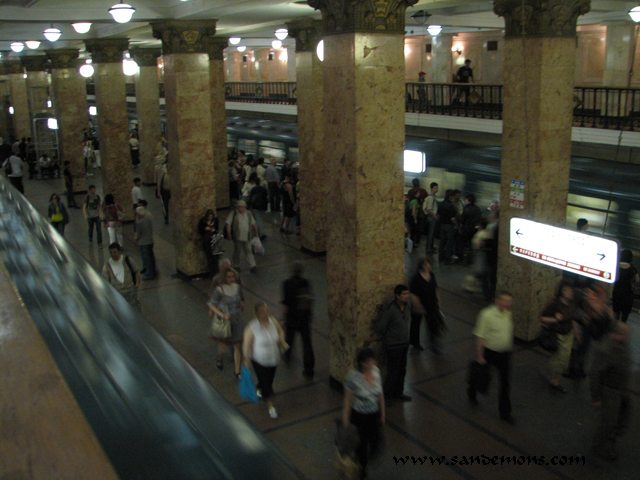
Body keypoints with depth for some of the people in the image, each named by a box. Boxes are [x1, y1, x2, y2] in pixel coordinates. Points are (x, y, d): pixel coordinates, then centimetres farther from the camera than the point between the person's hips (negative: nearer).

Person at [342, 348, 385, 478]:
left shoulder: (376, 371, -13)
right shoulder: (353, 377, -27)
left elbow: (380, 392, 1)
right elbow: (348, 399, -18)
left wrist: (383, 412, 8)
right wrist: (345, 422, -12)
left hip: (374, 413, 4)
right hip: (359, 415, -4)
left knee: (376, 438, 16)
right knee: (362, 442, 13)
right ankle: (362, 468, 43)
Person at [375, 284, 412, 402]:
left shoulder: (408, 305, -5)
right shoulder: (390, 310, -27)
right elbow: (379, 327, -20)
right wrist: (387, 338, -3)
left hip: (404, 343, 7)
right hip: (393, 346, -7)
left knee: (402, 370, 19)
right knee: (393, 371, 4)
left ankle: (399, 393, 36)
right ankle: (387, 396, 23)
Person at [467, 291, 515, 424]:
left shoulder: (507, 313, -2)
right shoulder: (487, 315, -23)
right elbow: (480, 337, -19)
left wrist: (510, 347, 20)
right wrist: (480, 356, -17)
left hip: (504, 353, 5)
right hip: (489, 352, -5)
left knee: (505, 382, 6)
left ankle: (505, 412, 19)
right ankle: (471, 393, 50)